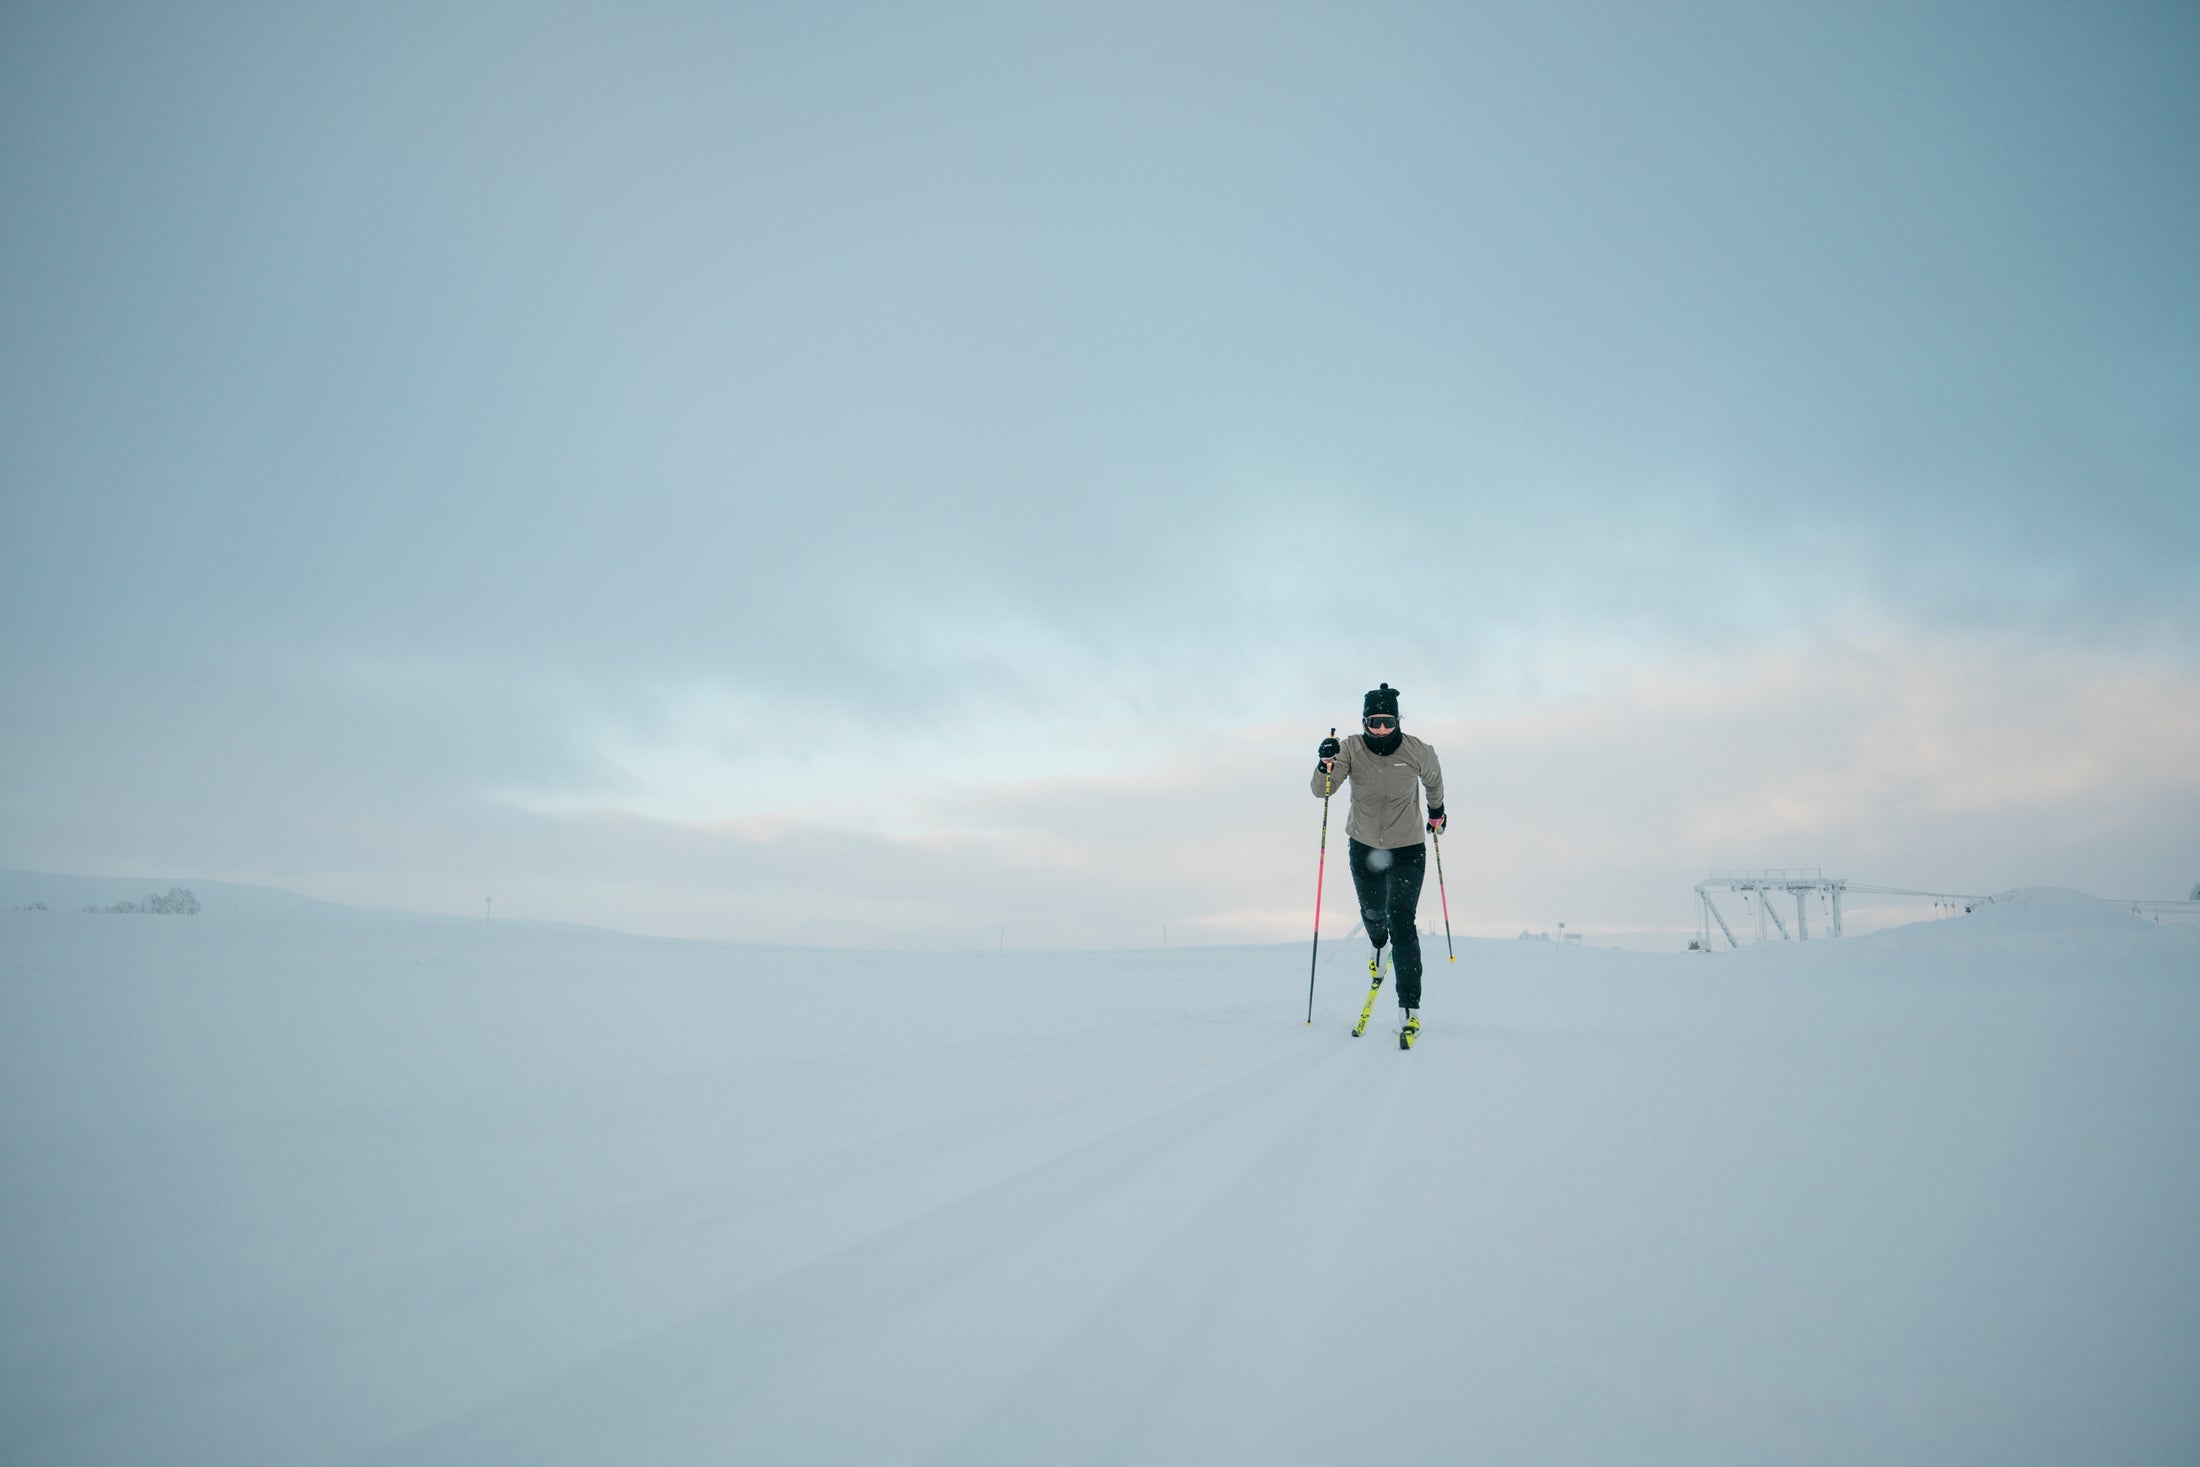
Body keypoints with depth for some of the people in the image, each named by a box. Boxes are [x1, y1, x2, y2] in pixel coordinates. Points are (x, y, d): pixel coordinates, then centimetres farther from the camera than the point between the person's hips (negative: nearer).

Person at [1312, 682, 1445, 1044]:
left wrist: (1437, 810, 22)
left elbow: (1433, 779, 8)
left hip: (1407, 850, -2)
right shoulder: (1351, 749, -15)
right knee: (1372, 913, 22)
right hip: (1364, 848, 2)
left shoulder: (1416, 751, -15)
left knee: (1402, 922, -15)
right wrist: (1326, 765, -43)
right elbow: (1322, 790, -24)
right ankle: (1378, 947, 60)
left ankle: (1410, 1008, -12)